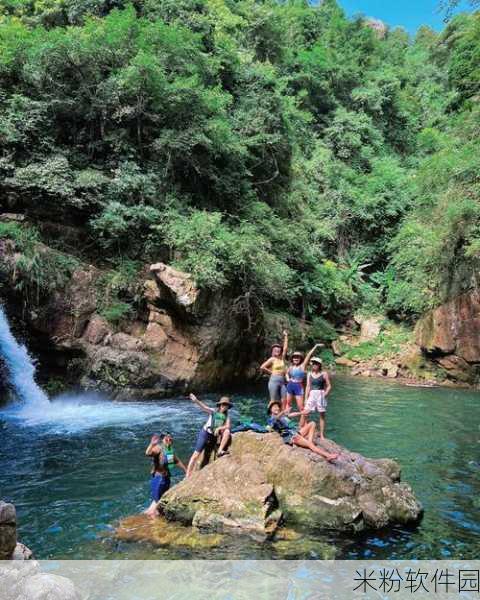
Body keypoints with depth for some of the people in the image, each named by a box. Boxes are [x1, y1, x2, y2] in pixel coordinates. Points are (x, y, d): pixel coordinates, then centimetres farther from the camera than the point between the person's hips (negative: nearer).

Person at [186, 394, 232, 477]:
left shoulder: (226, 417, 4)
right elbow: (203, 407, -21)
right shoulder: (213, 411, -5)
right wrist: (196, 400, -40)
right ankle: (188, 476, -4)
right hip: (205, 433, -3)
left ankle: (220, 451, -18)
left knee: (227, 431, -20)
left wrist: (219, 428, -26)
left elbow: (228, 426, -10)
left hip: (214, 437, 3)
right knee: (196, 454, -9)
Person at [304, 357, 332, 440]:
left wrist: (325, 394, -13)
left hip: (321, 395, -2)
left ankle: (322, 435, 12)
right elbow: (308, 387, 10)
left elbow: (329, 386, 1)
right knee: (305, 413, -8)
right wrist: (306, 398, 6)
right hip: (312, 395, 3)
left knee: (322, 415, 4)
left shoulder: (324, 374, -1)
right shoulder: (309, 374, 8)